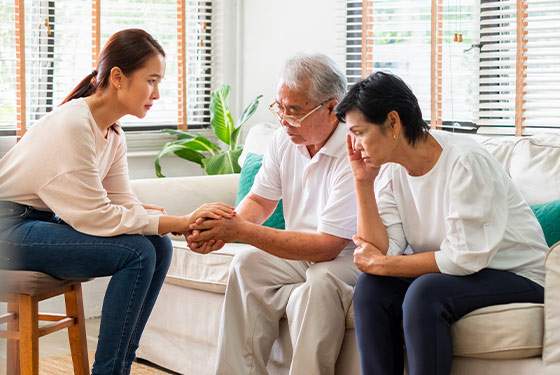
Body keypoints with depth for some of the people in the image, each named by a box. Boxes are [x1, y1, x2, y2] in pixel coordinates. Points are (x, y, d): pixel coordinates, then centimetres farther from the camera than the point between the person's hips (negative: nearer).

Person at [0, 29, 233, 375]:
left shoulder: (113, 134, 5)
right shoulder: (72, 125, -23)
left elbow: (125, 205, 0)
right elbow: (95, 217, -24)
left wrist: (189, 223, -18)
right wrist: (180, 222, -23)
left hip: (43, 221, 9)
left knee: (158, 246, -4)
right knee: (137, 252, -21)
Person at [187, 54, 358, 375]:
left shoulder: (354, 153, -25)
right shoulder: (285, 138, 0)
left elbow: (326, 246, -27)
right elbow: (261, 200, 11)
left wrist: (241, 231, -27)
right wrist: (224, 228, -14)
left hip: (352, 255, -7)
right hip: (300, 252, 7)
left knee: (320, 282, -35)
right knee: (247, 264, -16)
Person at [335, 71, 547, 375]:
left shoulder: (465, 161, -23)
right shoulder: (390, 169, -2)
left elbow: (465, 258, -24)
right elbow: (384, 250, -10)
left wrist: (382, 264, -17)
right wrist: (363, 182, -15)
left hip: (517, 275, -6)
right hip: (446, 272, 7)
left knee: (425, 292, -30)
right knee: (371, 286, -16)